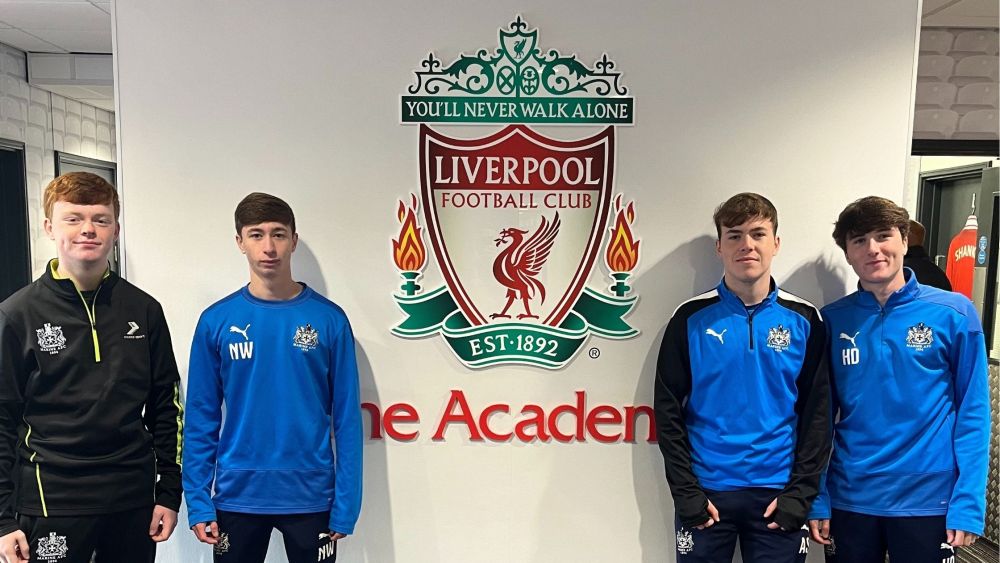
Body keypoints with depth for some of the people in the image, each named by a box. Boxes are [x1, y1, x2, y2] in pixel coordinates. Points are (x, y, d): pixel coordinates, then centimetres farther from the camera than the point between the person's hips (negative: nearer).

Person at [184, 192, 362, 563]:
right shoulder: (216, 321, -3)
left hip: (310, 495, -1)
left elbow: (346, 418, -5)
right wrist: (198, 501, -3)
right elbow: (201, 418, 1)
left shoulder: (329, 319, -6)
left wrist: (345, 504, -7)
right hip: (237, 495, 1)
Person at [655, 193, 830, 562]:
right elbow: (668, 410, -2)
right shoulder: (692, 318, -3)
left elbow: (817, 413, 2)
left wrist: (801, 492, -5)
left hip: (778, 494, 1)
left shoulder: (804, 320, 1)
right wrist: (686, 491, -7)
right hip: (706, 493, -1)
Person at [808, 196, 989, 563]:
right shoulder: (832, 321, -1)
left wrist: (968, 503, -9)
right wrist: (816, 498, -1)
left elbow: (973, 412, -4)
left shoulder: (953, 314, -5)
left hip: (928, 500, -1)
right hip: (848, 498, 2)